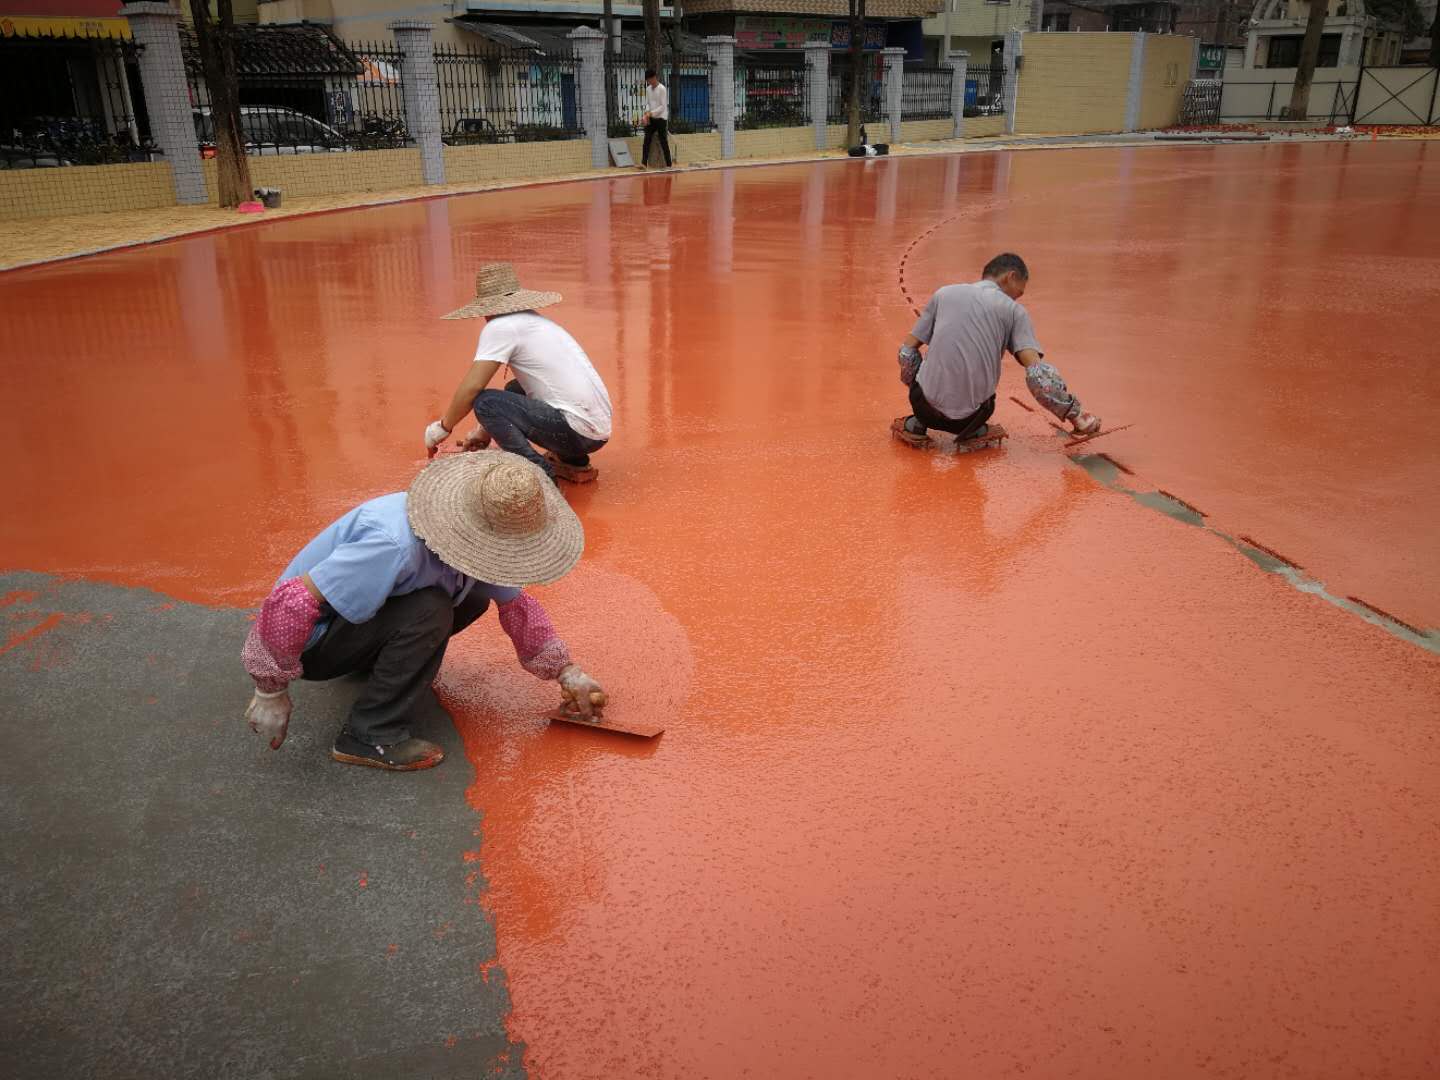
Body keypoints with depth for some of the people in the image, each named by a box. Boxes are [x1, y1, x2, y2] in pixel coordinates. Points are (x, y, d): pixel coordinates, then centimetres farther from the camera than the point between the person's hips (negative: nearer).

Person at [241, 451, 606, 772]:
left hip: (356, 610, 8)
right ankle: (369, 737, -13)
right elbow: (293, 602, -35)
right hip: (312, 640, -8)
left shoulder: (478, 542, -10)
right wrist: (271, 691, -26)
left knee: (474, 596, -3)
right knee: (429, 611, -30)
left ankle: (372, 661, 15)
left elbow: (516, 604, 5)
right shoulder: (397, 545, -37)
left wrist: (567, 672, 4)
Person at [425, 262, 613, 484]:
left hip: (577, 432, -9)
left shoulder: (500, 327, -6)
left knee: (484, 402, -10)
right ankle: (575, 462, 20)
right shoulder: (536, 321, 22)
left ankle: (542, 474, -15)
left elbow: (471, 387, -11)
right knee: (514, 391, 28)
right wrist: (486, 430, 34)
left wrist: (444, 427, 5)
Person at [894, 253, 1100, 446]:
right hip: (969, 417, 0)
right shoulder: (1014, 310, 5)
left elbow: (906, 351, 11)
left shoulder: (944, 293, 12)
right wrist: (1076, 416, 1)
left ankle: (916, 425, 16)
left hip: (925, 405, 0)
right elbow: (1038, 374, -7)